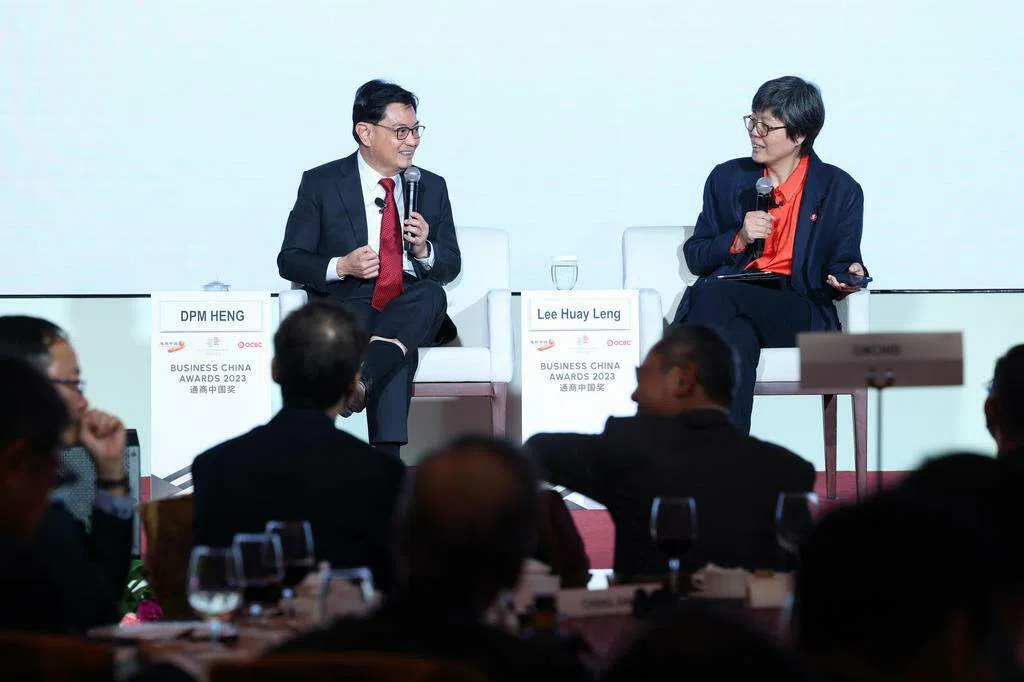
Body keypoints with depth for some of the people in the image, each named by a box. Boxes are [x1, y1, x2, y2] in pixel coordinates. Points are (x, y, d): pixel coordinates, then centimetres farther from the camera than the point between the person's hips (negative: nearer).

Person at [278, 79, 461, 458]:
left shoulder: (432, 187, 19)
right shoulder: (321, 184, 8)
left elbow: (451, 266, 20)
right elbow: (289, 259, 6)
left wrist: (424, 250, -5)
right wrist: (341, 266, -15)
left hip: (413, 310, 3)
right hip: (348, 304, -3)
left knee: (431, 293, -37)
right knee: (400, 355, -39)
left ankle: (361, 374, -55)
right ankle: (387, 460, -48)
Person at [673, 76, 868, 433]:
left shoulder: (840, 190, 12)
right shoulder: (727, 178, 18)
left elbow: (841, 263, 14)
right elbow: (694, 257, 17)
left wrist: (849, 276, -11)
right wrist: (739, 239, -2)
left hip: (798, 313, -2)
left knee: (714, 294, -35)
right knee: (739, 339, -38)